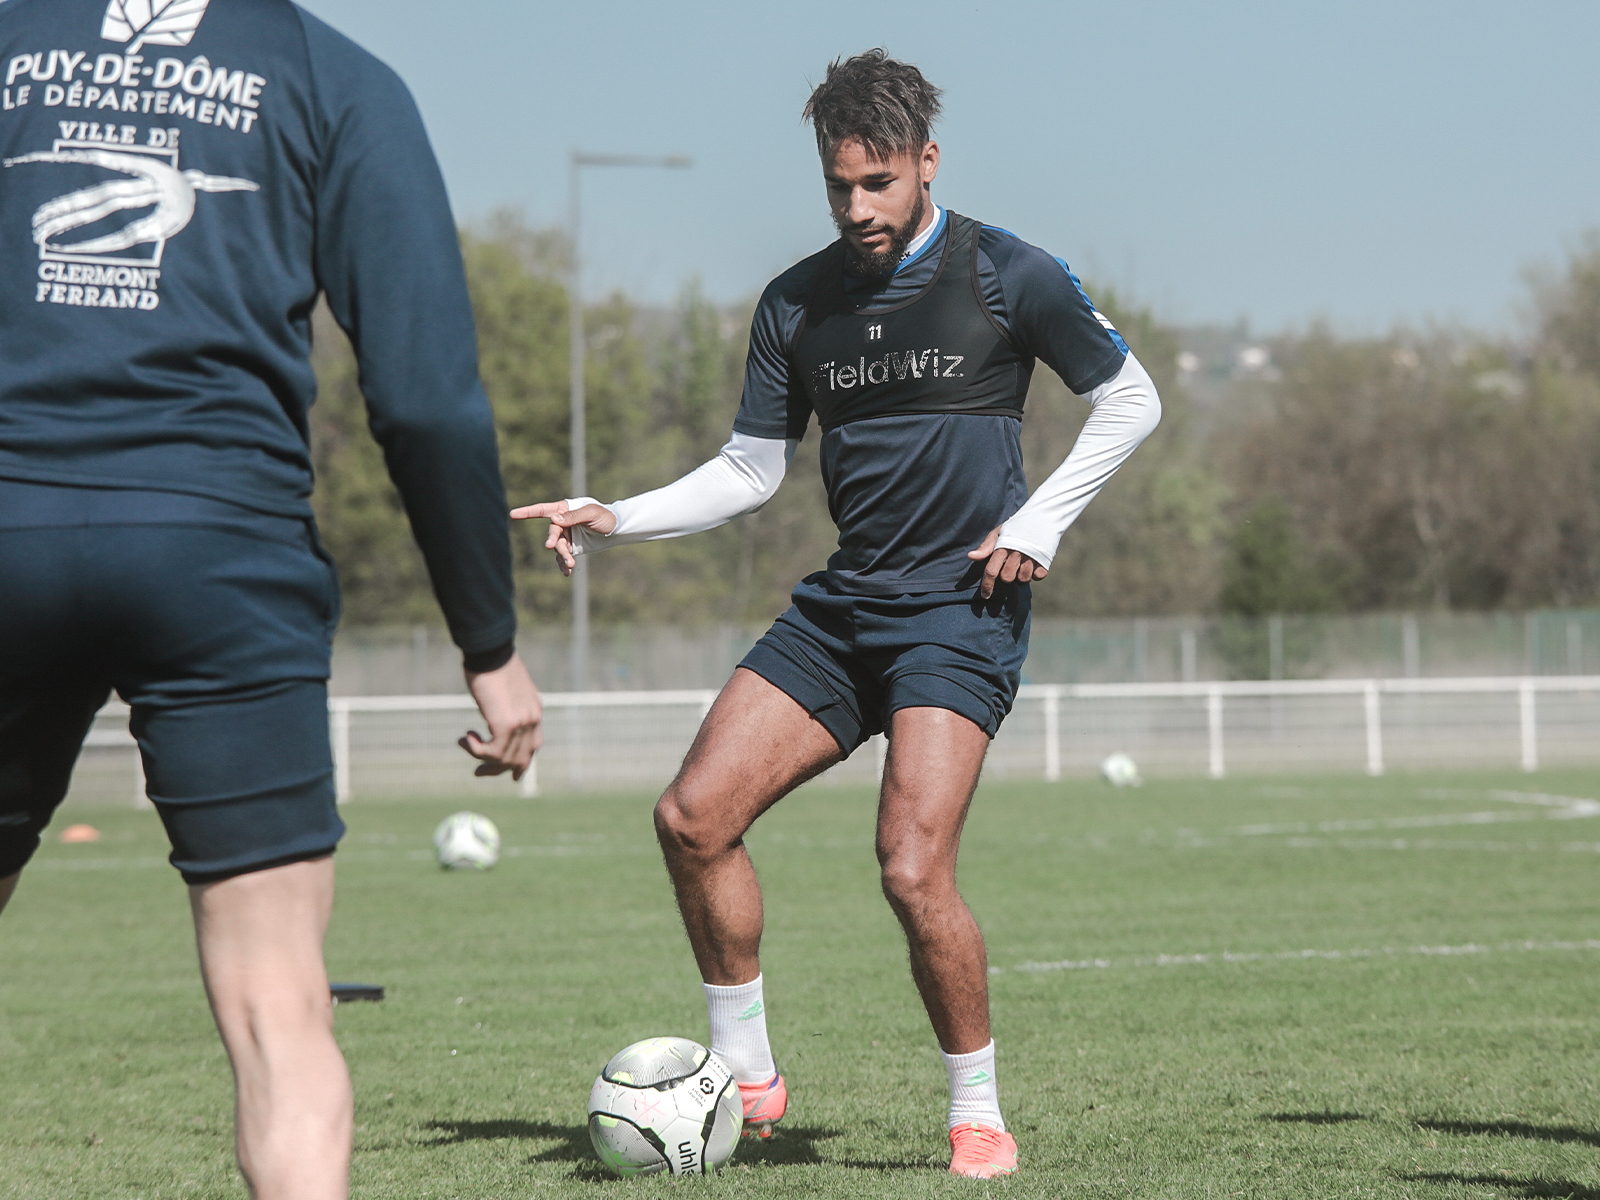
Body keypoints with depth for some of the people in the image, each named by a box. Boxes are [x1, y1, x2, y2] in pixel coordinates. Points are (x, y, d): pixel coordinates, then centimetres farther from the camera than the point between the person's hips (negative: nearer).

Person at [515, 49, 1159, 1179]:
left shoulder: (1009, 276, -4)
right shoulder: (796, 303, 9)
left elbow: (1130, 398, 5)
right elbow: (753, 468, 15)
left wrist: (1040, 520, -5)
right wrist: (617, 521, 2)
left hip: (963, 610, -5)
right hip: (842, 604, 6)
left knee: (914, 868, -20)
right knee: (694, 817, -8)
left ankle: (980, 1118, -1)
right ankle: (747, 1075, 8)